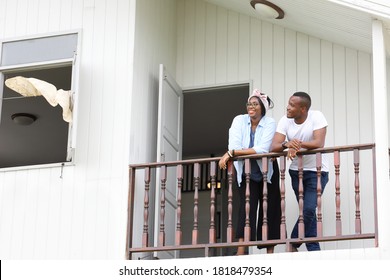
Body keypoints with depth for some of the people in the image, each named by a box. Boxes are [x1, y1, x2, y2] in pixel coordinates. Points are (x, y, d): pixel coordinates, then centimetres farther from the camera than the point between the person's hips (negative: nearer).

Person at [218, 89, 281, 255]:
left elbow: (263, 149, -27)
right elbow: (234, 146, -19)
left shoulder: (270, 123, -13)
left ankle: (270, 252, 7)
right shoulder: (239, 120, -7)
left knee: (269, 210, 1)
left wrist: (232, 153, -29)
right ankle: (240, 252, -20)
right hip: (246, 173, 0)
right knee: (246, 207, -12)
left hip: (267, 173, 0)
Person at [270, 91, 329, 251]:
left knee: (309, 209, -15)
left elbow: (319, 143, -28)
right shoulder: (285, 121, -8)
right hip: (296, 171, 4)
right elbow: (273, 147, -17)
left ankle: (292, 244, 3)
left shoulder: (316, 117, -17)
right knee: (307, 211, 6)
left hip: (317, 171, -4)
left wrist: (298, 144, -40)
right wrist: (287, 144, -38)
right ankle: (314, 250, 14)